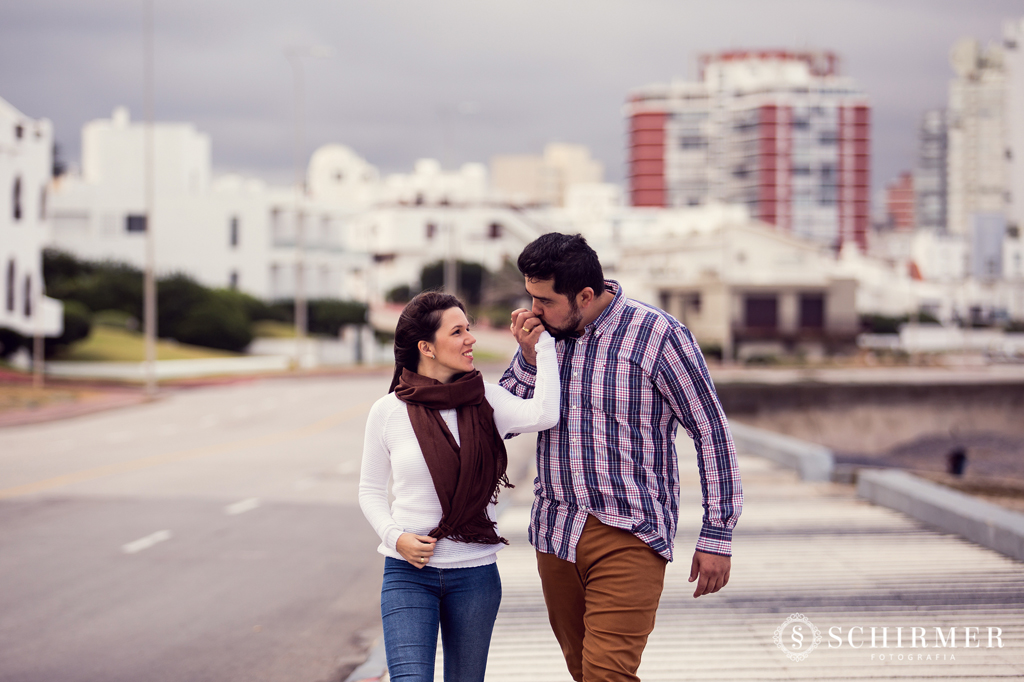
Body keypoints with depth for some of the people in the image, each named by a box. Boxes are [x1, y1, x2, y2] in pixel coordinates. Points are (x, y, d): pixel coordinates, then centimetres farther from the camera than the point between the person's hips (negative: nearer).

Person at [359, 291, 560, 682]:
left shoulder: (486, 400, -1)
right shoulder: (388, 412, -2)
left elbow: (544, 415, -21)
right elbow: (371, 490, 9)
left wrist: (541, 343, -13)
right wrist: (395, 536, -9)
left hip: (475, 574, 2)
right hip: (409, 573, -2)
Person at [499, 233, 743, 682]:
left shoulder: (656, 335, -11)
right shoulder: (544, 331, 5)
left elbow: (711, 432, -6)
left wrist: (717, 536, -7)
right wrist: (529, 358, -9)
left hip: (628, 535, -6)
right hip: (555, 532, 6)